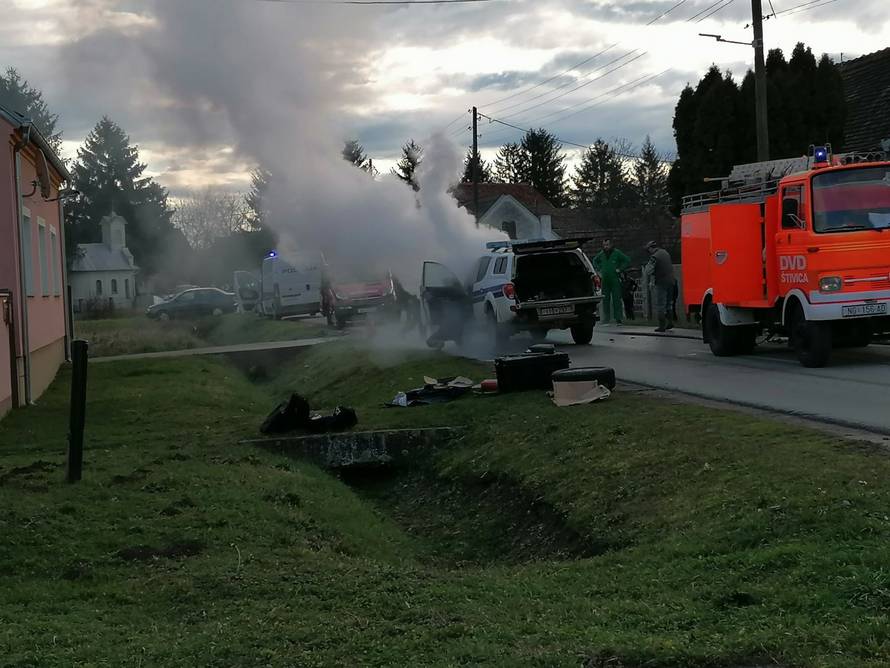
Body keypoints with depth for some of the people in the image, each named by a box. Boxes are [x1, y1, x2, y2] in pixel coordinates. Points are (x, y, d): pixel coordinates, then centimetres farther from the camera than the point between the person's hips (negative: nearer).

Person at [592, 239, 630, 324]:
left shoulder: (617, 253, -4)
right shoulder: (601, 254, 10)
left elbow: (627, 260, -3)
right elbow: (595, 261, 28)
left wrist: (620, 269, -8)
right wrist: (598, 270, 15)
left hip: (615, 281, -4)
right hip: (605, 281, 4)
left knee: (616, 300, -6)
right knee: (605, 300, 6)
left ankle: (618, 319, -4)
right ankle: (606, 320, 11)